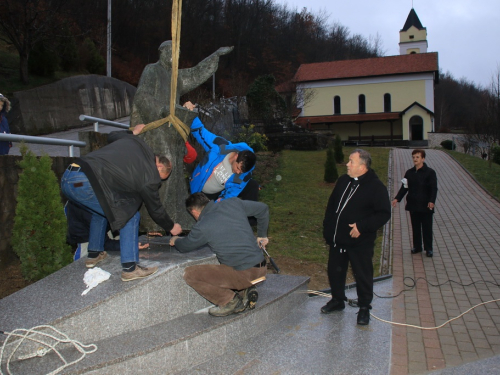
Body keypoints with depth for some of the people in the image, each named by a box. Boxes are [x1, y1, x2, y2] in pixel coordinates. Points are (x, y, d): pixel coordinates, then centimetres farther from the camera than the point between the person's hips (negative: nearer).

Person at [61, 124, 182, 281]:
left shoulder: (134, 141, 17)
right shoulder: (150, 177, 0)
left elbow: (112, 136, 38)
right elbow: (156, 209, 13)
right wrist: (171, 227, 29)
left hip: (67, 178, 9)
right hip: (85, 184, -9)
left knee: (101, 210, 32)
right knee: (130, 216, 4)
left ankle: (94, 255, 41)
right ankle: (130, 268, 4)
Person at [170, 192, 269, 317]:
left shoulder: (202, 227, -8)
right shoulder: (233, 203, 5)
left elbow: (184, 247, 11)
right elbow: (263, 208, 18)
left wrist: (175, 240, 35)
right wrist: (262, 235, 30)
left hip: (244, 274, -7)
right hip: (262, 269, 7)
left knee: (190, 274, -2)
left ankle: (231, 301, 0)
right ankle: (247, 289, 13)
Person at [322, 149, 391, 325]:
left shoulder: (375, 186, -12)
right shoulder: (343, 181, 8)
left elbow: (384, 214, -15)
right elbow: (331, 205, 17)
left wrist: (362, 227, -22)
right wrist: (327, 228, 11)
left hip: (360, 242, -6)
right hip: (337, 239, 6)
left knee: (363, 275, 5)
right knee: (335, 271, 17)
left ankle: (364, 308, 23)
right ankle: (337, 300, 37)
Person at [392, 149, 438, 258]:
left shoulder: (430, 172, -6)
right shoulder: (409, 172, 7)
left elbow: (434, 188, -11)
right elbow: (404, 187, 9)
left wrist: (432, 201, -24)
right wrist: (397, 198, -3)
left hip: (426, 205, -4)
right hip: (413, 205, 4)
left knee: (427, 228, 3)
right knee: (415, 227, 12)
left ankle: (428, 248, 14)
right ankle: (417, 246, 24)